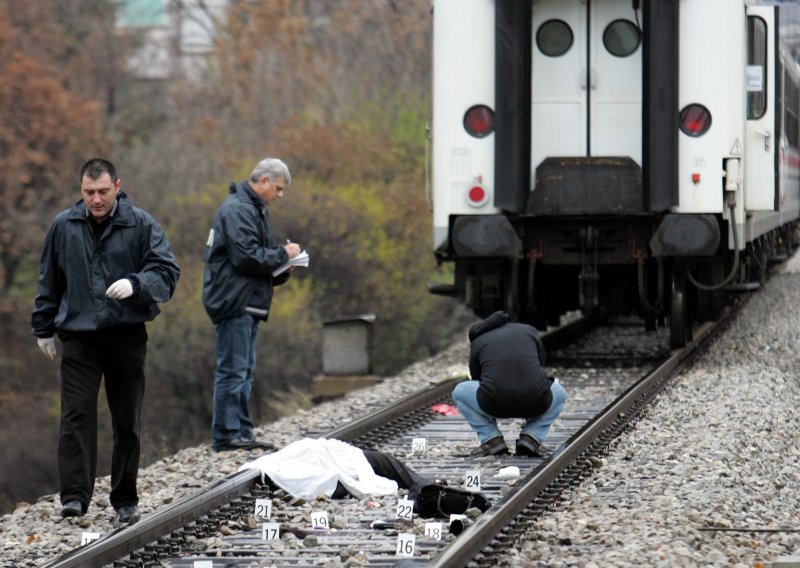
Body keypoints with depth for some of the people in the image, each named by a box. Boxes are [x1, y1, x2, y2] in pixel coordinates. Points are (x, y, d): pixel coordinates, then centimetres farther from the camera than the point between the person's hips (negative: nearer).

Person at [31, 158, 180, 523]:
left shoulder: (141, 225, 0)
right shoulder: (64, 226, 6)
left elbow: (168, 271, -4)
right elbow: (48, 282, 16)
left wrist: (135, 284, -22)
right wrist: (43, 328, 16)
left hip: (127, 335, 0)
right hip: (78, 337, 0)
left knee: (127, 421, 6)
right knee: (76, 415, -11)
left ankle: (125, 499, 17)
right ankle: (74, 496, -14)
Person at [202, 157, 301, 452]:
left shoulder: (255, 209, 20)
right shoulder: (237, 210, -13)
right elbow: (246, 256, -22)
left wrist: (282, 264, 7)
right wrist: (283, 254, -11)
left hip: (248, 304, 11)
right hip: (234, 302, -11)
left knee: (243, 370, 12)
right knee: (233, 369, -9)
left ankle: (241, 431, 15)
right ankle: (227, 433, -8)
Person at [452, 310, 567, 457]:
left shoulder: (477, 342, 22)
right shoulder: (530, 331, 25)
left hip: (496, 404, -1)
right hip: (535, 404, 1)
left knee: (460, 392, 29)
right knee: (559, 393, 36)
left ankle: (491, 439, 13)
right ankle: (532, 438, 13)